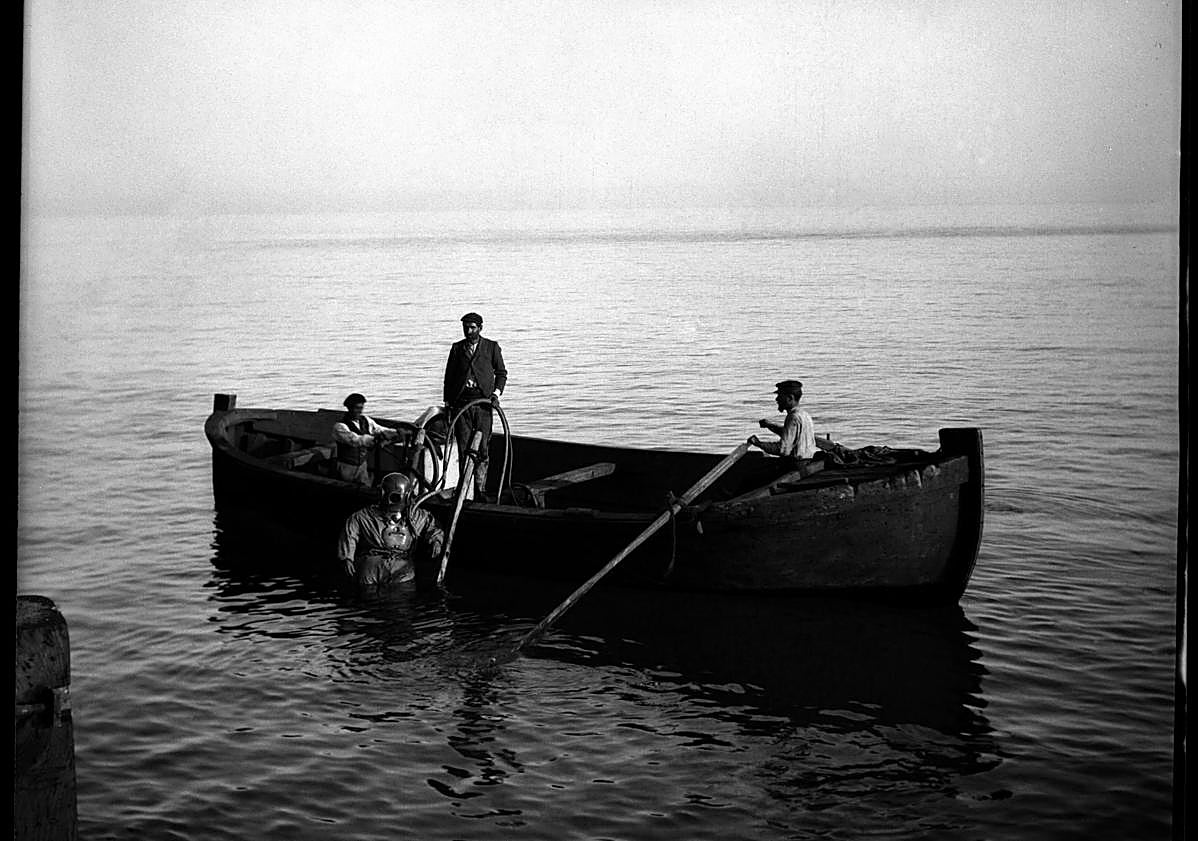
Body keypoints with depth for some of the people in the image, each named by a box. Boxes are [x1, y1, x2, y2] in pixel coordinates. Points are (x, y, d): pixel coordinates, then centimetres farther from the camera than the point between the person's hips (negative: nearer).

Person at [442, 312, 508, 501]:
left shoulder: (492, 347, 8)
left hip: (483, 401, -1)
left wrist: (497, 392, -5)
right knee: (463, 448, -2)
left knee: (481, 448, -4)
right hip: (460, 403, 1)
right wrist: (447, 402, 8)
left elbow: (501, 372, 11)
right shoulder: (457, 348, 12)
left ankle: (480, 490, 2)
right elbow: (449, 377, 14)